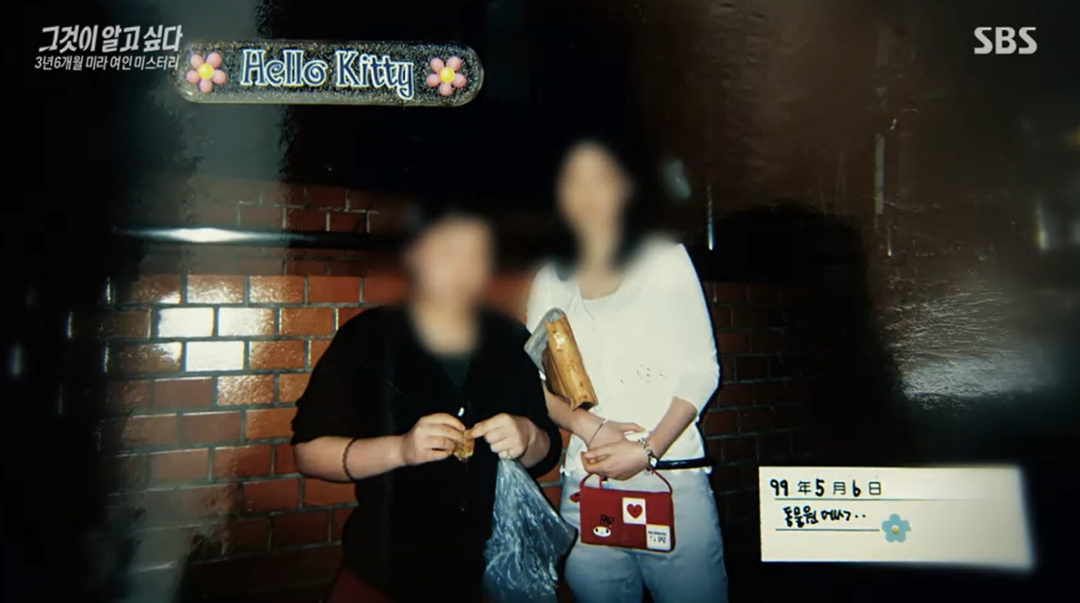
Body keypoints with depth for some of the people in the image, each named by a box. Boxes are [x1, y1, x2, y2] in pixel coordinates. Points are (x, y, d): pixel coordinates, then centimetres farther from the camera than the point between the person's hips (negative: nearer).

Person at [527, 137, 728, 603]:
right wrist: (591, 427, -11)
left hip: (673, 478, -1)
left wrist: (648, 450, -12)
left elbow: (701, 371, 0)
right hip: (585, 482, 2)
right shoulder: (551, 282, 11)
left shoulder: (667, 261, 5)